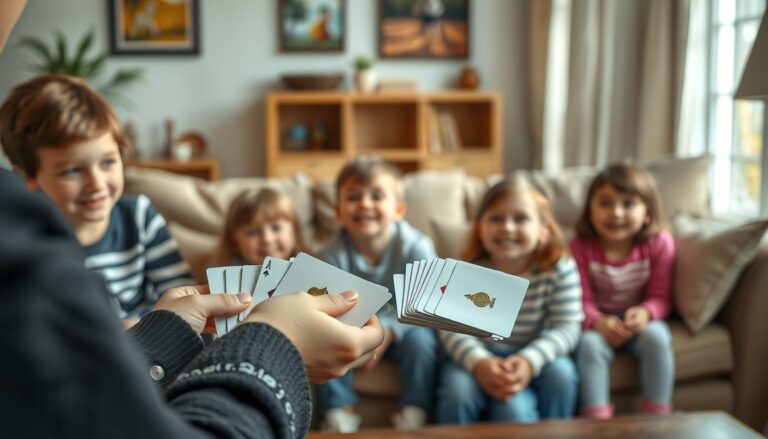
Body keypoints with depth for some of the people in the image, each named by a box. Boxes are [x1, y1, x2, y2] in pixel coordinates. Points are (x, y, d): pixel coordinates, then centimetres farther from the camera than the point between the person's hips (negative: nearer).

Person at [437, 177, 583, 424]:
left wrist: (529, 361, -35)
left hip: (533, 356, 1)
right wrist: (479, 362, -39)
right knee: (458, 391, -29)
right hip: (477, 356, -1)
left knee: (560, 372, -27)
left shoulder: (560, 269, -14)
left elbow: (566, 327, -18)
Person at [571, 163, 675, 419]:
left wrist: (645, 313, -30)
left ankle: (657, 418, -20)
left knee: (656, 337, -30)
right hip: (598, 321, -1)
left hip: (639, 320, 1)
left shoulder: (659, 243, -11)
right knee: (590, 344, -32)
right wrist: (597, 322, -35)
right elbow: (582, 300, -13)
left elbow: (660, 297, -6)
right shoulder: (581, 247, -14)